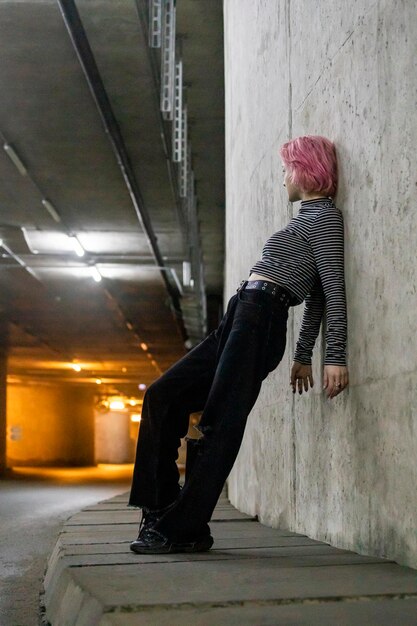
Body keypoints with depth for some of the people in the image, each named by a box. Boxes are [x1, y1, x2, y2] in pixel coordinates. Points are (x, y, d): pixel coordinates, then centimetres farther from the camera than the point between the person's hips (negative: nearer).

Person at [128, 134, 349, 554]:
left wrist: (335, 357, -16)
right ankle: (161, 511, 6)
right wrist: (303, 355, 21)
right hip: (240, 320, 10)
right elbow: (315, 296, 24)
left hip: (260, 319, -10)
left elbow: (334, 288, -10)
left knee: (221, 424, -12)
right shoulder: (310, 217, 27)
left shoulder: (325, 215, -1)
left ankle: (182, 529, -7)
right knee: (163, 396, 6)